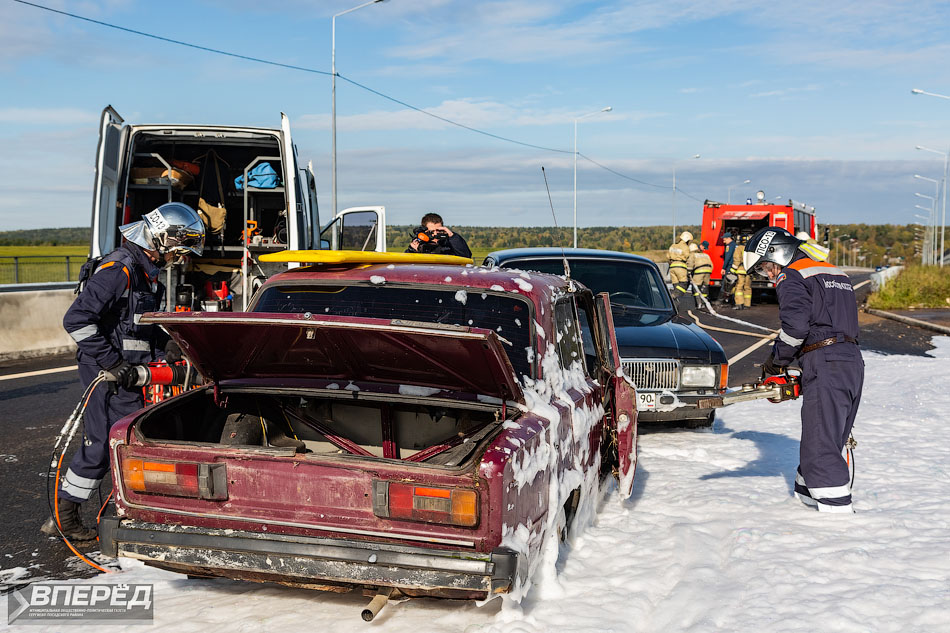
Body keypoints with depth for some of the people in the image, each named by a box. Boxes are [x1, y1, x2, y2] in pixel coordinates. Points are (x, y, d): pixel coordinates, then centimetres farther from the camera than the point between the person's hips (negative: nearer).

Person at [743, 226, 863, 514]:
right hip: (853, 360, 10)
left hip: (825, 365, -9)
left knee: (821, 448, -8)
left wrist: (775, 362, -2)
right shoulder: (837, 274, 24)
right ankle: (808, 493, 31)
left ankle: (837, 509, -12)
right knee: (836, 439, 18)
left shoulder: (791, 278, -3)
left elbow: (795, 326, -17)